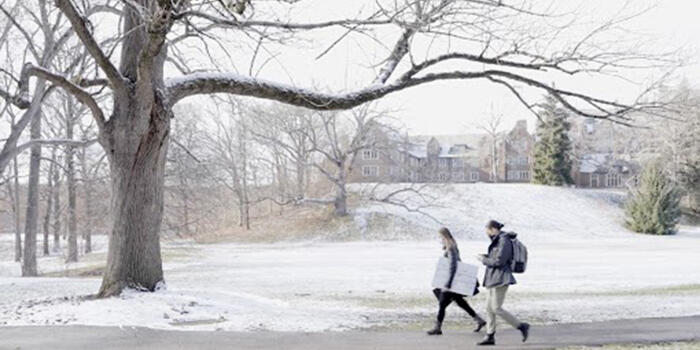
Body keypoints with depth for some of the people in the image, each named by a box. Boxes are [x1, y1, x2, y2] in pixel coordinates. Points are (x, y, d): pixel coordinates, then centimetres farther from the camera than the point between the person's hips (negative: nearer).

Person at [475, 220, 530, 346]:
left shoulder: (504, 241, -15)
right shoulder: (498, 241, 16)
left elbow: (499, 261, -20)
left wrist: (483, 260, -8)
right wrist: (486, 257, 10)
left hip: (501, 279, -10)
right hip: (494, 279, 10)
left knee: (496, 308, -10)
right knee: (489, 307, 8)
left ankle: (521, 326, -1)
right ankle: (490, 337, 11)